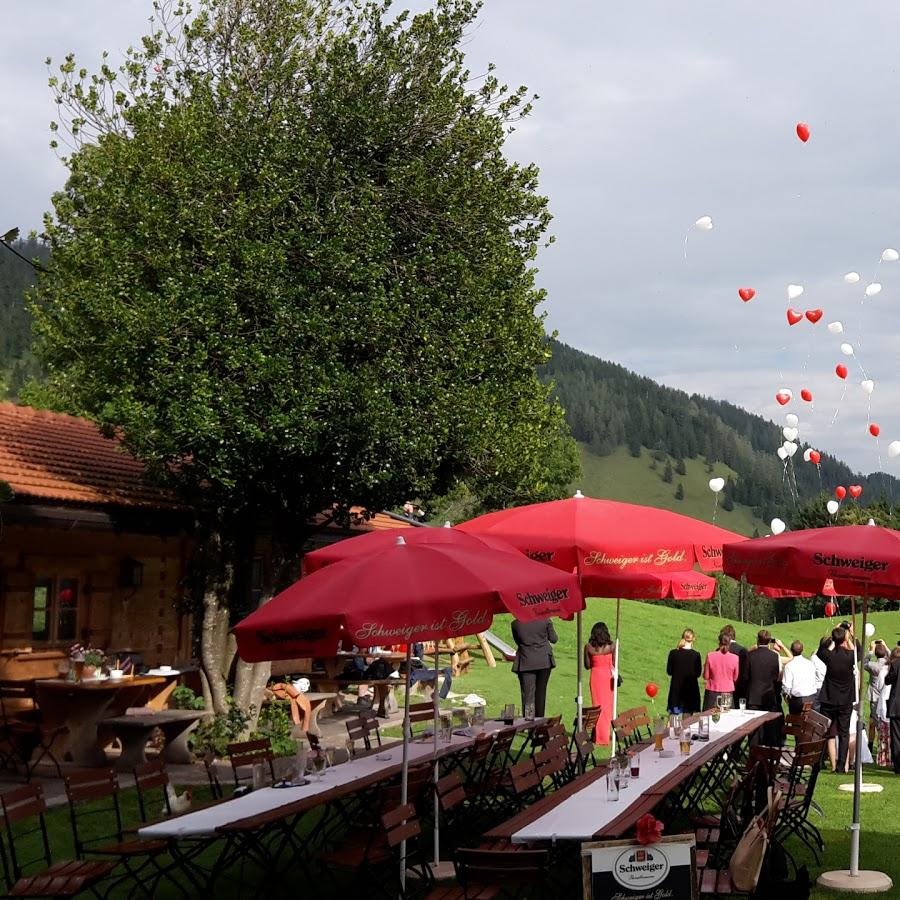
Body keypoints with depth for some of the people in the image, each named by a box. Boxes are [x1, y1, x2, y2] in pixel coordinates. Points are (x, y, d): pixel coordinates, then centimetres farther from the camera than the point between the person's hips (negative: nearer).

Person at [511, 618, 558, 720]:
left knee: (527, 695, -1)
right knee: (540, 693, 15)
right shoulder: (545, 620, -7)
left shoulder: (516, 623, -5)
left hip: (525, 663, -1)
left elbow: (517, 641, 7)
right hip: (544, 662, 1)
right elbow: (553, 639, 2)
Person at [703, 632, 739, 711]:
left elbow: (706, 676, -3)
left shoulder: (710, 656, -11)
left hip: (712, 693, 0)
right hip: (728, 692, 0)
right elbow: (735, 678, 4)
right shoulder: (735, 658, -9)